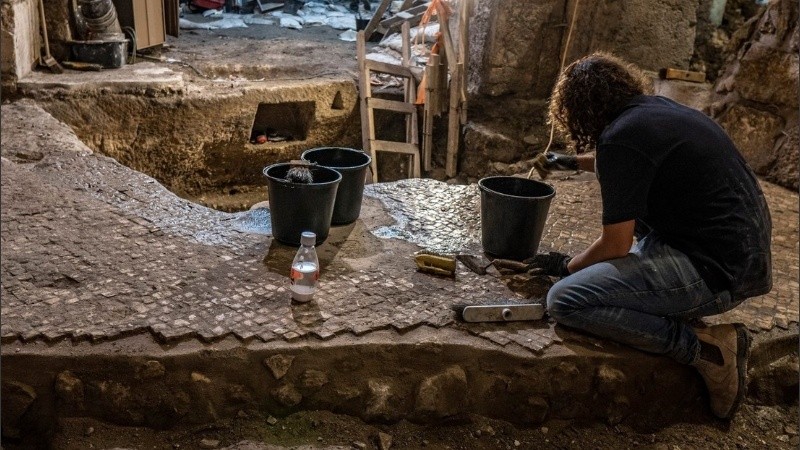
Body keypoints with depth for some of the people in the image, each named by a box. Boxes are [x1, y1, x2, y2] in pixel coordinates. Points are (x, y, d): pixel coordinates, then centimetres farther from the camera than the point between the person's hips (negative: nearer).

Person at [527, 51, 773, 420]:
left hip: (716, 270, -10)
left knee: (565, 301, -16)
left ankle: (704, 347, -9)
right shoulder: (658, 109, 12)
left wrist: (567, 266, 7)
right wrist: (573, 162, 51)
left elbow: (616, 245, -12)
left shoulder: (621, 137, -16)